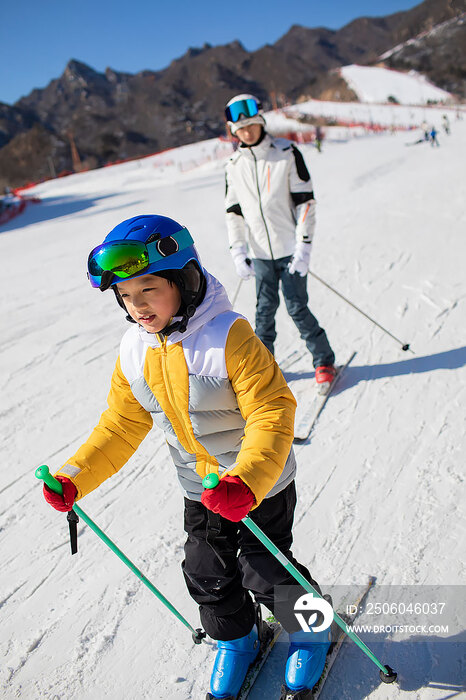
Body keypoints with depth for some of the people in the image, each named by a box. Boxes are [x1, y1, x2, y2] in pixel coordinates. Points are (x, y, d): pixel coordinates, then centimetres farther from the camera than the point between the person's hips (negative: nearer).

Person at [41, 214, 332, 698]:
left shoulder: (229, 337, -28)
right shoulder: (134, 351, -8)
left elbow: (272, 414, -29)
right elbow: (121, 426, 1)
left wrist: (245, 481, -42)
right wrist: (74, 477, -9)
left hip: (261, 484, -5)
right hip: (200, 490, 6)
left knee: (266, 570, 8)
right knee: (207, 574, 17)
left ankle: (310, 630, 39)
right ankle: (234, 640, 47)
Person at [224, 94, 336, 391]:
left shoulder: (287, 153, -7)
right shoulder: (234, 166, 5)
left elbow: (306, 202, -8)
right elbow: (234, 211, 10)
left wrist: (303, 248, -14)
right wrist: (238, 252, 0)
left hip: (290, 249, -3)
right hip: (261, 253, 3)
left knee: (297, 308, -2)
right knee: (265, 309, 9)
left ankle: (325, 362, 16)